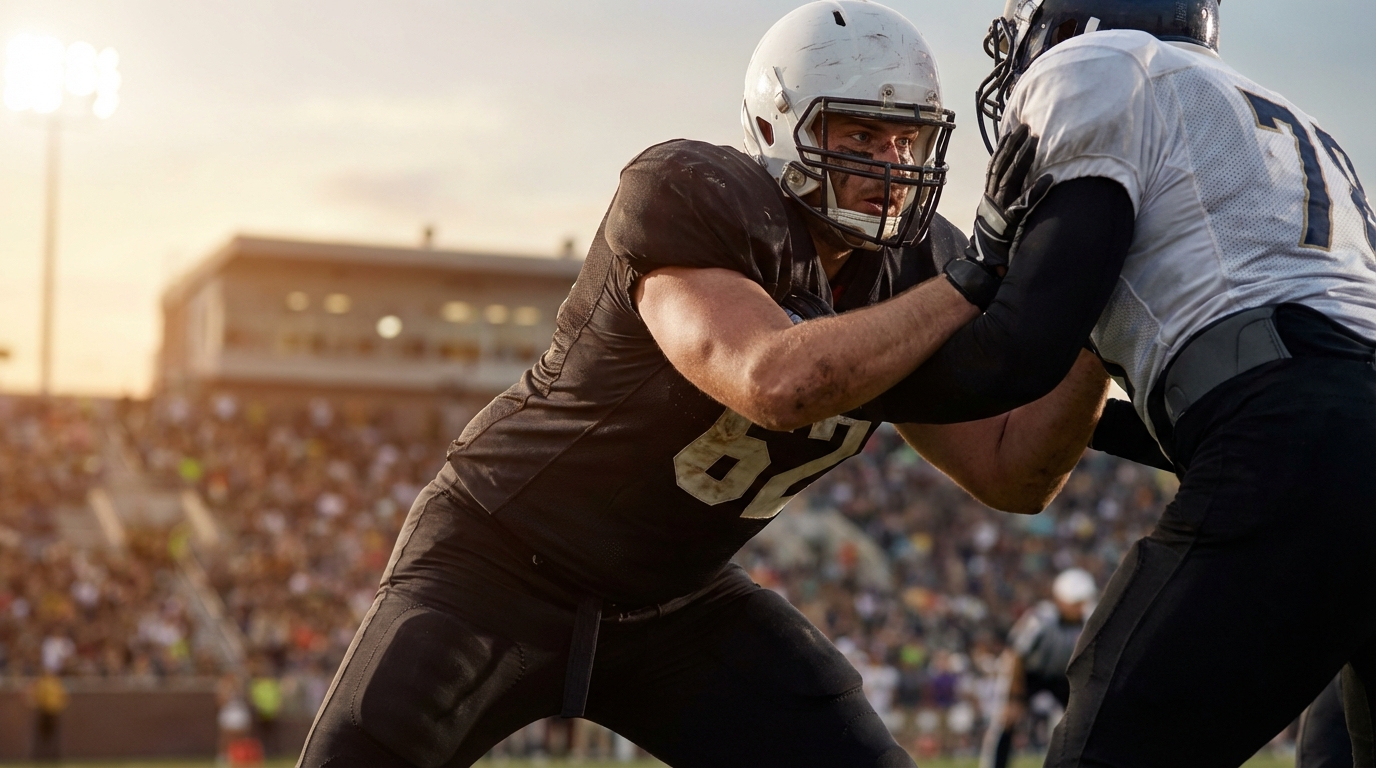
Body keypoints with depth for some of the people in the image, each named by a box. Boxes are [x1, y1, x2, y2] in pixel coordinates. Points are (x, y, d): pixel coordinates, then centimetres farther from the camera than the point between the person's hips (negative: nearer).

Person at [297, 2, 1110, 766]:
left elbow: (1015, 475, -4)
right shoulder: (694, 196, -26)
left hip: (676, 600, 6)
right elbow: (778, 382, -42)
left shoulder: (912, 269, -5)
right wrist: (979, 275, -37)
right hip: (500, 561, -6)